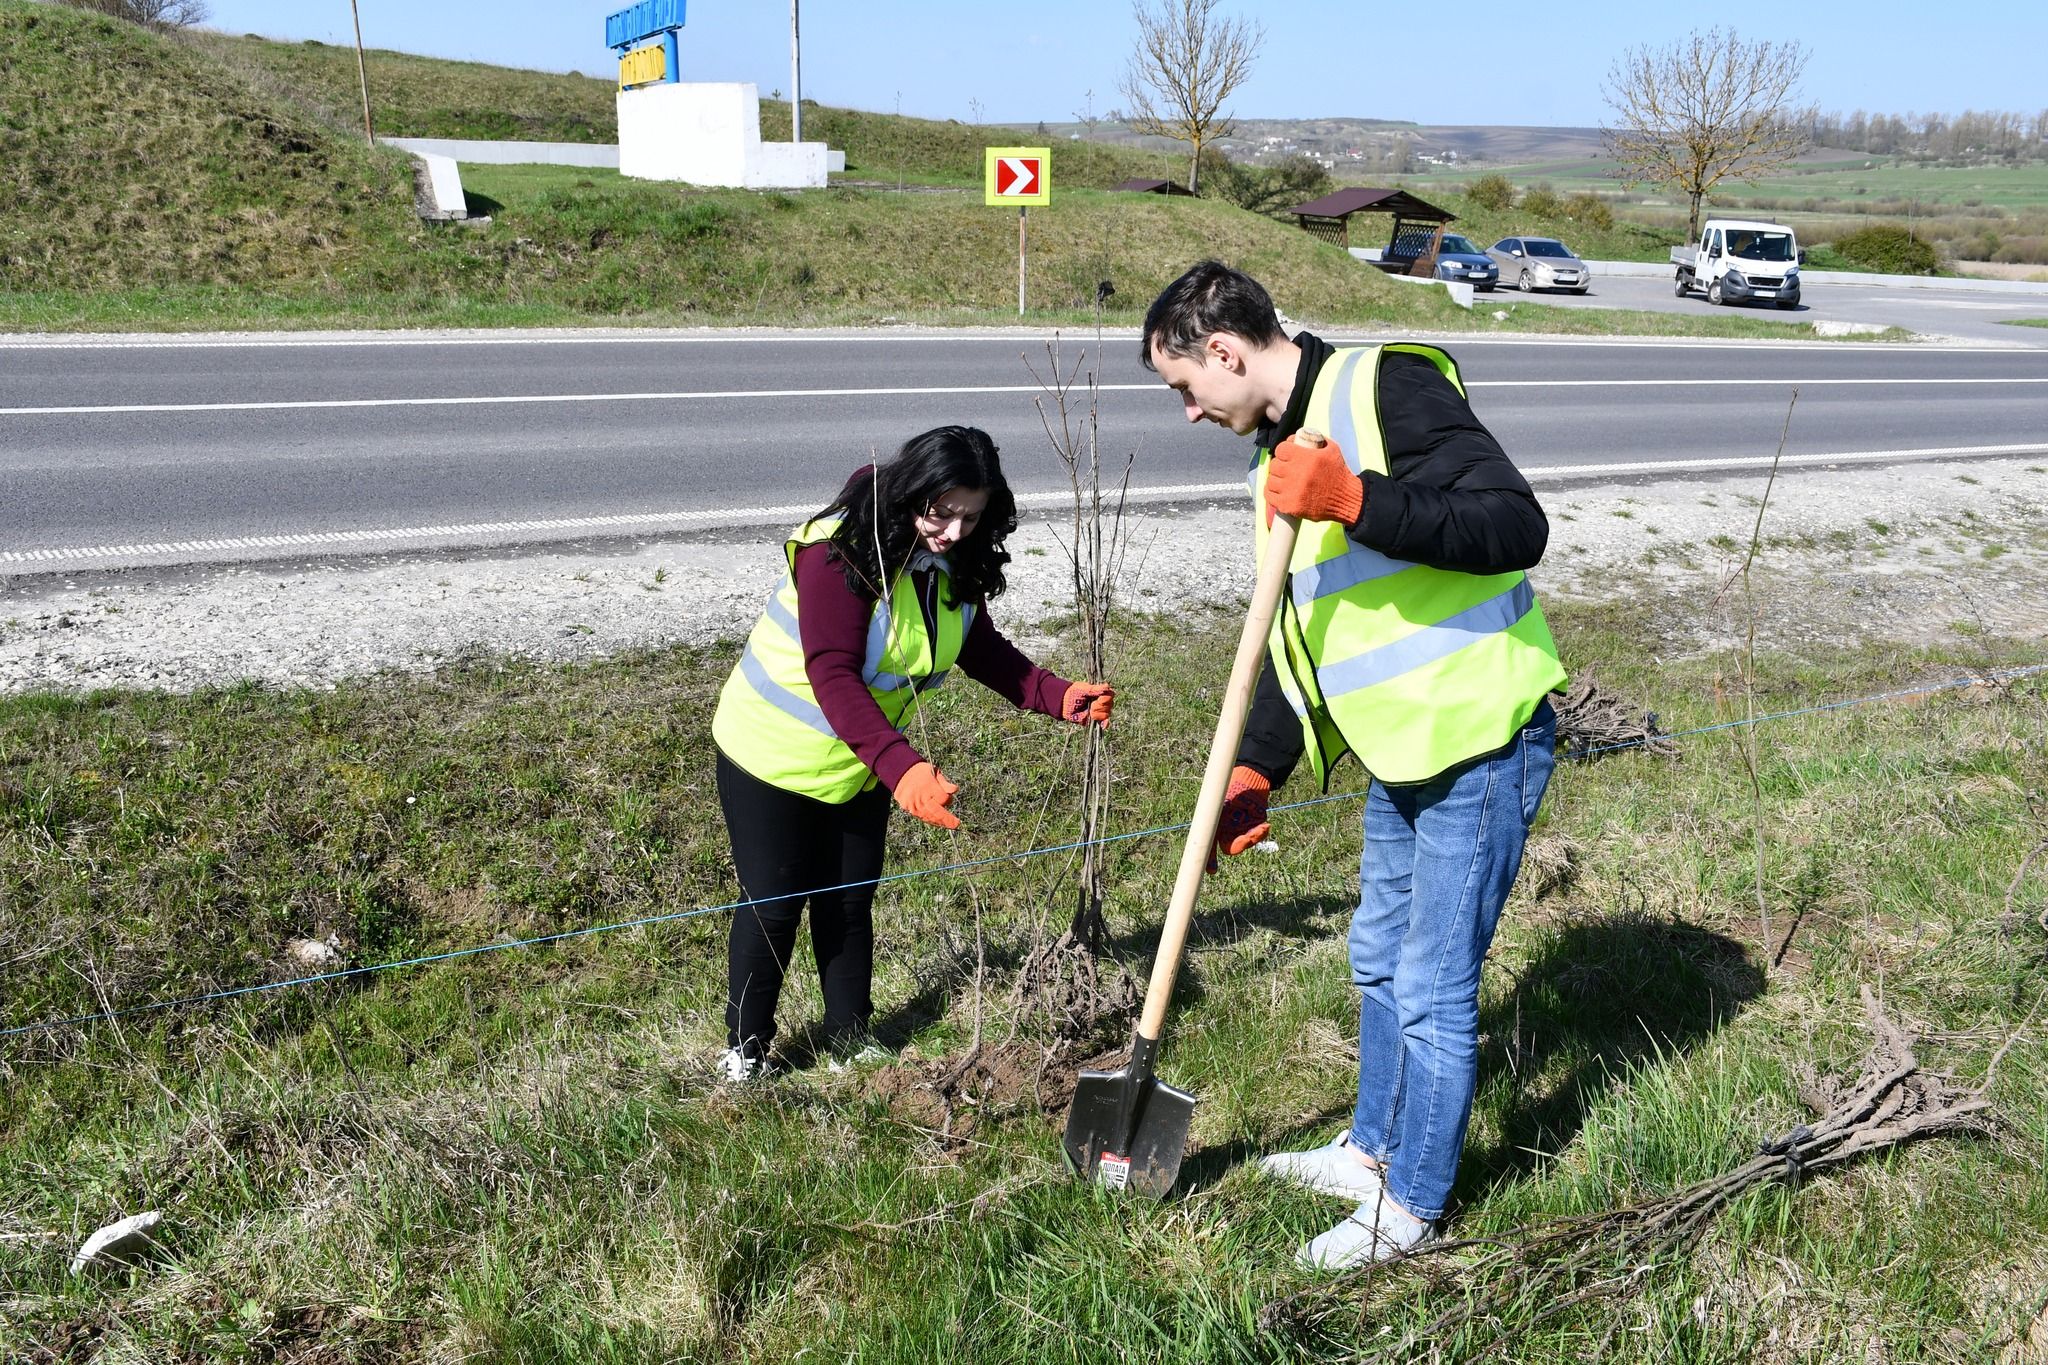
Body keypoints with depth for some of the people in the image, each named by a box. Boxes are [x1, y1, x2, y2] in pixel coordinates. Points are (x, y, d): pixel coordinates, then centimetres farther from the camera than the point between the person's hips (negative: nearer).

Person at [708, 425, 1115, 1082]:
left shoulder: (954, 563, -7)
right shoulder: (841, 551, -31)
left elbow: (984, 652, 2)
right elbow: (832, 675, -37)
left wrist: (1060, 696, -14)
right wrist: (901, 768, -47)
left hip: (861, 762, 6)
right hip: (775, 754, -6)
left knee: (850, 903, 15)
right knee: (774, 905, 3)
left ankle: (850, 1043, 30)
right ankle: (744, 1052, 22)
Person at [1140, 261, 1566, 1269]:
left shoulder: (1386, 389, -18)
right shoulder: (1280, 455, 11)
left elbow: (1517, 528, -27)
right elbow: (1297, 637, 16)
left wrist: (1356, 500, -34)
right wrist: (1255, 771, 10)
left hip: (1482, 743, -9)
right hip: (1399, 753, 10)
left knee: (1432, 991, 2)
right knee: (1379, 960, 23)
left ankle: (1410, 1205, 22)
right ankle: (1373, 1149, 43)